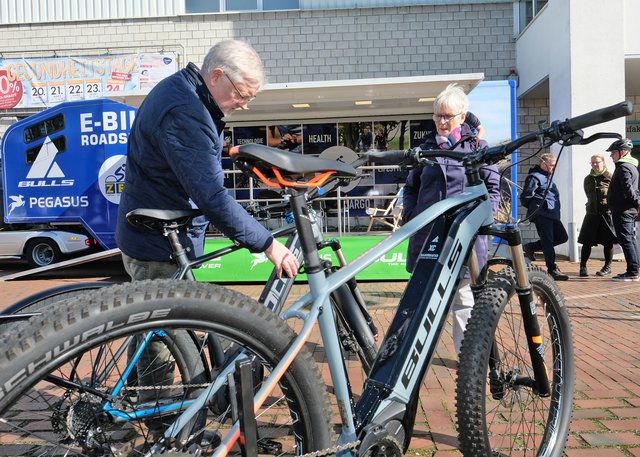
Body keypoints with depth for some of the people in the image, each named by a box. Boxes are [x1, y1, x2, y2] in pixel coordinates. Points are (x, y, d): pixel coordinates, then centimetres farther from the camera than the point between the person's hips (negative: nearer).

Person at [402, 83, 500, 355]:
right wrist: (410, 216, 4)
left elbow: (493, 187, 6)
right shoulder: (426, 148, 14)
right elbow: (410, 187, 19)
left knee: (464, 299, 3)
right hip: (426, 233, 3)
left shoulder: (476, 147, 6)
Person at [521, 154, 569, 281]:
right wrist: (540, 205, -8)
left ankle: (530, 247, 16)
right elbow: (526, 196, -16)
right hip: (541, 214, -10)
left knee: (562, 237, 10)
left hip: (552, 214, 10)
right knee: (548, 241, -7)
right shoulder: (534, 177, -8)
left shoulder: (547, 177, 22)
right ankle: (553, 270, -3)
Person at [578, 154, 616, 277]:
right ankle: (583, 267, 9)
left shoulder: (610, 178, -3)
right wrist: (592, 206, 13)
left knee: (608, 242, 5)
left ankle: (607, 267, 17)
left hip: (607, 213, -3)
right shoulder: (588, 179, 12)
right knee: (587, 241, 1)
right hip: (592, 214, 4)